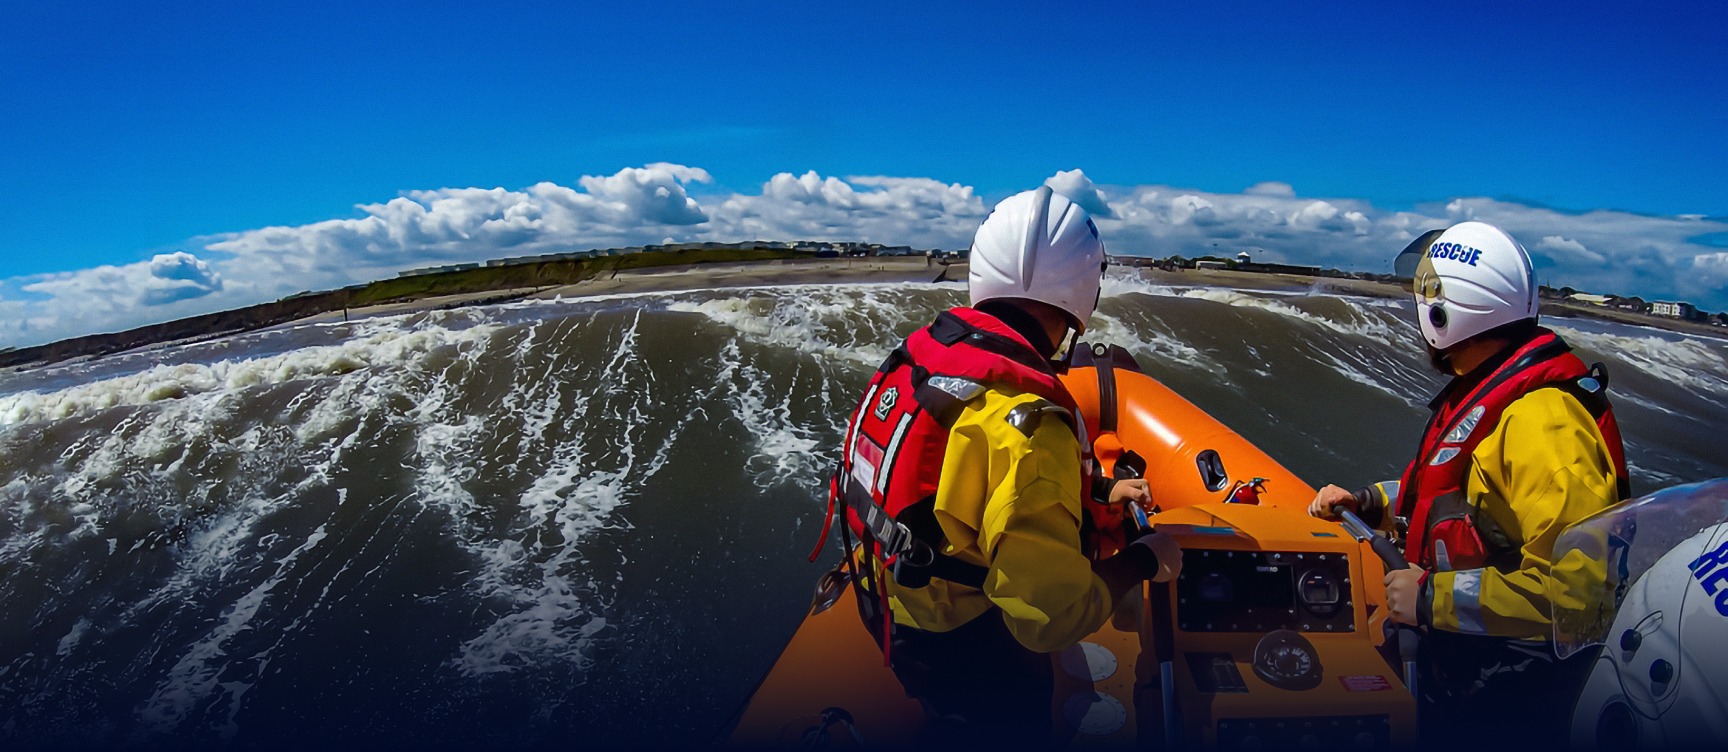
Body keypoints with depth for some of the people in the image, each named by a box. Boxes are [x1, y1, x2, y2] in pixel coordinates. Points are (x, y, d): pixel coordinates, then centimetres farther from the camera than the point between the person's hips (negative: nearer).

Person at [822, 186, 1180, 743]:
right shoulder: (1025, 420, -34)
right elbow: (1052, 616, -32)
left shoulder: (924, 348, -8)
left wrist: (1097, 496, 14)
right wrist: (1146, 561, -16)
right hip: (961, 654, -7)